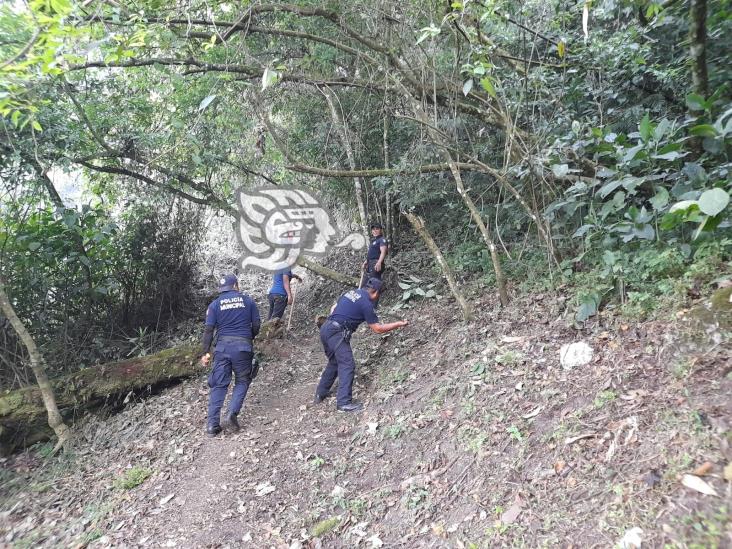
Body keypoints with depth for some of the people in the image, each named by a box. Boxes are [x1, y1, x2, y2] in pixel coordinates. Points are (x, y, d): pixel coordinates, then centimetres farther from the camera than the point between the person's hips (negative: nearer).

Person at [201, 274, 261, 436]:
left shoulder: (215, 304, 6)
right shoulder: (248, 301, 6)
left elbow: (209, 330, 0)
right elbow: (256, 325, 7)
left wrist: (206, 352, 4)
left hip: (222, 347, 1)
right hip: (243, 347, -1)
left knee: (219, 385, 7)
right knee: (242, 382, 13)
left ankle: (212, 424, 4)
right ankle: (232, 414, -5)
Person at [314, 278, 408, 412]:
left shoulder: (351, 292, 15)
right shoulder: (366, 303, -9)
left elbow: (333, 308, 22)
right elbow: (377, 329, -4)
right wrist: (399, 324, 4)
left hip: (325, 328, 9)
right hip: (337, 333, -9)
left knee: (334, 362, 22)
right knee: (347, 365, -8)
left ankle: (320, 393, 31)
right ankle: (344, 402, -12)